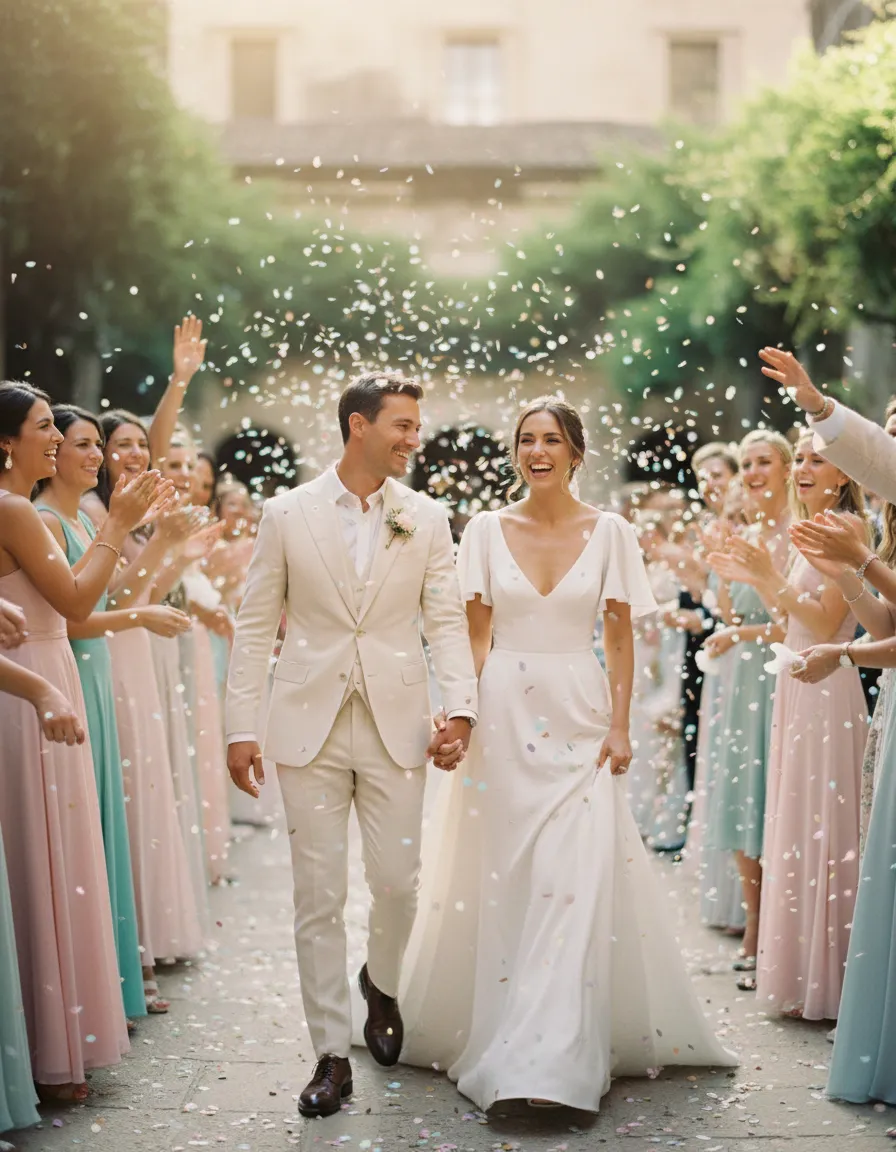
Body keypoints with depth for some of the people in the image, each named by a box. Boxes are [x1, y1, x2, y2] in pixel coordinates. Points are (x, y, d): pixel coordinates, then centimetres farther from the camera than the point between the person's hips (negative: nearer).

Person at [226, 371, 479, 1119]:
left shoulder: (427, 519, 5)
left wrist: (461, 708, -12)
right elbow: (256, 626, 3)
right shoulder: (287, 514, 2)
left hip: (397, 726, 1)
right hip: (310, 727, -1)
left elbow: (447, 621, 2)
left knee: (398, 882, 3)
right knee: (319, 895, 2)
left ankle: (382, 985, 36)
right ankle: (333, 1054, 11)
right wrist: (242, 726, -2)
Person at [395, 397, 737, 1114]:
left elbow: (621, 638, 4)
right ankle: (499, 1030, 17)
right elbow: (475, 634, 5)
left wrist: (619, 725, -5)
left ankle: (558, 1058, -6)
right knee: (502, 881, 4)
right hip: (503, 716, 1)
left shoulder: (608, 532, 3)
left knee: (577, 883, -8)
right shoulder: (489, 530, 5)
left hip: (580, 719, -1)